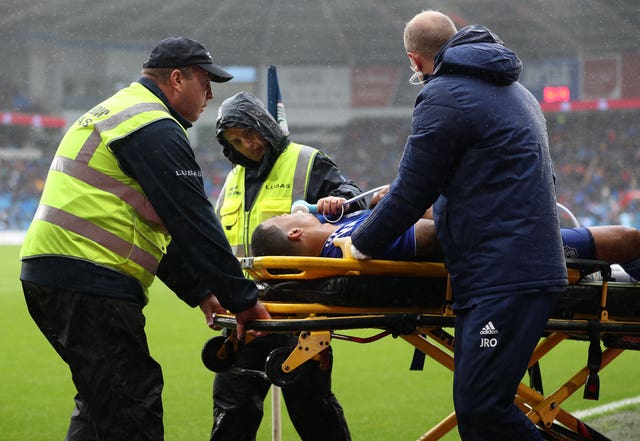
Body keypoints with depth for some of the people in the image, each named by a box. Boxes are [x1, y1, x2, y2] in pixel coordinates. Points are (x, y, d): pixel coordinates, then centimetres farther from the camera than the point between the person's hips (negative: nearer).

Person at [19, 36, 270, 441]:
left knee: (101, 402, 20)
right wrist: (242, 298, -8)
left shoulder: (108, 115, 25)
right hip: (90, 282, -11)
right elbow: (193, 223, -13)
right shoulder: (156, 130, -9)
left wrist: (198, 290, 23)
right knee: (133, 408, -10)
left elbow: (154, 225, 26)